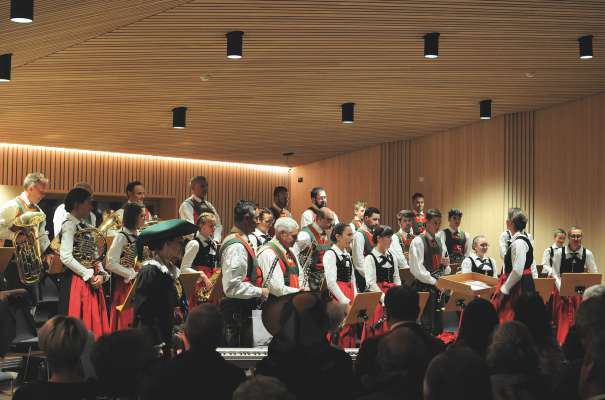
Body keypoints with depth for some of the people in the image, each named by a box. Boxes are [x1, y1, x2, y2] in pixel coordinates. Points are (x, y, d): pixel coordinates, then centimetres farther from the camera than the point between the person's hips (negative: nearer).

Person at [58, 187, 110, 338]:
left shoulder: (85, 227, 17)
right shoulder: (69, 225, -8)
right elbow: (66, 258, -18)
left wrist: (101, 274, -1)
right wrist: (89, 276, -14)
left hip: (92, 282, 8)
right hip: (76, 282, -8)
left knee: (94, 323, 6)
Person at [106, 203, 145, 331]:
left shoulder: (138, 236, 11)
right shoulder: (121, 237, -12)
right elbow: (111, 264, -18)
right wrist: (132, 274, -16)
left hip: (137, 283, 7)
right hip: (124, 284, -7)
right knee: (126, 321, -5)